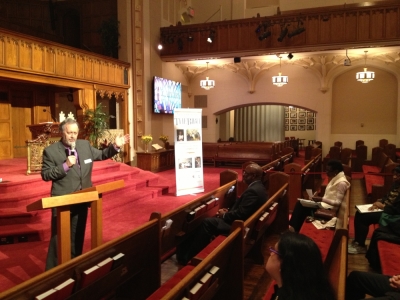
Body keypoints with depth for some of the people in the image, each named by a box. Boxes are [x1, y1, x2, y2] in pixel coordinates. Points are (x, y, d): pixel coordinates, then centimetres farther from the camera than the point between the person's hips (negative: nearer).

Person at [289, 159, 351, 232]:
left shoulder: (341, 183, -19)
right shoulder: (336, 178, 9)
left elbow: (337, 203, -22)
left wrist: (321, 199, -22)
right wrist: (321, 199, 1)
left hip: (329, 207, -9)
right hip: (325, 203, 9)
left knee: (301, 206, -13)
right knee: (300, 203, -5)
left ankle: (293, 228, -1)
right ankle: (292, 227, -7)